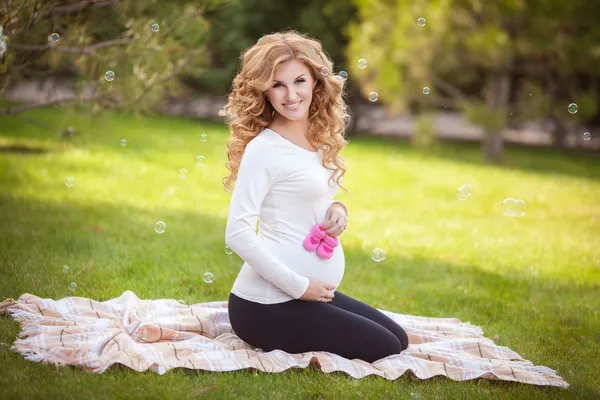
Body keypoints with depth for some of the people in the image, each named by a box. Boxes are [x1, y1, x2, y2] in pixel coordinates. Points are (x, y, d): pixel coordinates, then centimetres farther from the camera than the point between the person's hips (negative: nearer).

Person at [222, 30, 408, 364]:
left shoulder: (320, 141, 8)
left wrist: (338, 209, -2)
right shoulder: (263, 148, -16)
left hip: (315, 291, 9)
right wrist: (299, 287, -19)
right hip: (268, 307, -9)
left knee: (400, 339, 16)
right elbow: (238, 233, -22)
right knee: (386, 350, -5)